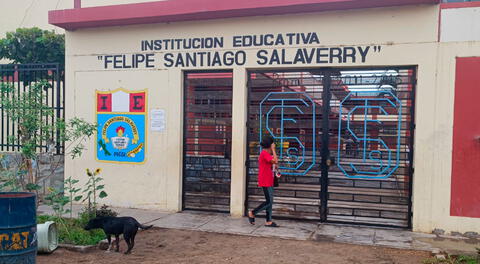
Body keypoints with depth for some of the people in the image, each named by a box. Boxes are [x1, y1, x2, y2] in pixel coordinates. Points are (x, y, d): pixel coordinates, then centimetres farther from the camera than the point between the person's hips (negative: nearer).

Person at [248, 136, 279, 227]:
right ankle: (252, 213, 5)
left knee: (270, 201, 11)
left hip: (269, 182, 10)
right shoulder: (265, 153, -16)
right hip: (265, 182, -10)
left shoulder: (266, 154, 15)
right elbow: (275, 161, -26)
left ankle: (268, 221, 14)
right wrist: (273, 150, -19)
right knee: (269, 201, -6)